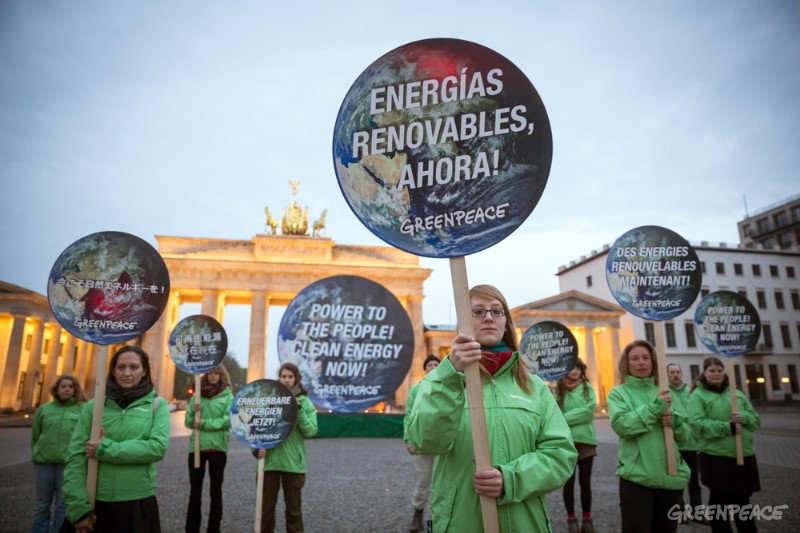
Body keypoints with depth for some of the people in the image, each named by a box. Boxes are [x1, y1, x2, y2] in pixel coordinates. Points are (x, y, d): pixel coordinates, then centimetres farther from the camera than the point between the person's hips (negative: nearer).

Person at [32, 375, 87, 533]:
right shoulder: (44, 409, 6)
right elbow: (35, 435, 12)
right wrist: (35, 456, 9)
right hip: (44, 462, 2)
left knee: (63, 506, 7)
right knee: (42, 505, 13)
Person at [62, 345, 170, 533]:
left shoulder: (157, 405, -1)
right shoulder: (93, 406, 2)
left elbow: (158, 447, -13)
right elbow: (75, 457, -2)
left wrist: (106, 449, -15)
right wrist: (78, 507, -10)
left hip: (139, 504, -1)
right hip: (95, 504, 1)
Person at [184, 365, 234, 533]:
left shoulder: (228, 395, 0)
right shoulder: (198, 394, 9)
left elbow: (228, 419, -11)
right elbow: (188, 422, 6)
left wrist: (205, 424, -15)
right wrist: (193, 409, -14)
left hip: (217, 447, -3)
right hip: (196, 446, 3)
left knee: (216, 491, 6)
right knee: (194, 491, 10)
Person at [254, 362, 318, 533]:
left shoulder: (304, 402, 0)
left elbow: (311, 431, -8)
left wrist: (299, 410, -18)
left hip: (293, 462, -1)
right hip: (269, 460, 1)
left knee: (293, 508, 10)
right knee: (266, 506, 11)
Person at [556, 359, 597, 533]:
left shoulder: (588, 387, 2)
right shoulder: (559, 390, 0)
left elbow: (589, 410, -12)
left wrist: (565, 418, -14)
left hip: (586, 440, 1)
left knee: (585, 481, 11)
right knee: (569, 481, 8)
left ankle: (587, 519, 25)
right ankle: (571, 518, 22)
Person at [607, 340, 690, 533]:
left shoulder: (664, 392, 13)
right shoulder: (618, 393, 0)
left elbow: (684, 435, 12)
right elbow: (620, 425, -18)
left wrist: (674, 419, -9)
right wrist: (655, 408, -19)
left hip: (672, 475, 5)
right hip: (637, 477, -5)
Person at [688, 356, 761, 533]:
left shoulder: (737, 394, 13)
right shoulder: (698, 395, -4)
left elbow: (756, 419, 11)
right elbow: (698, 424, -16)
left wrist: (744, 417, -11)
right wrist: (729, 427, -21)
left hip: (744, 455, 5)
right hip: (716, 456, -5)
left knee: (742, 500, 16)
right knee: (719, 501, 6)